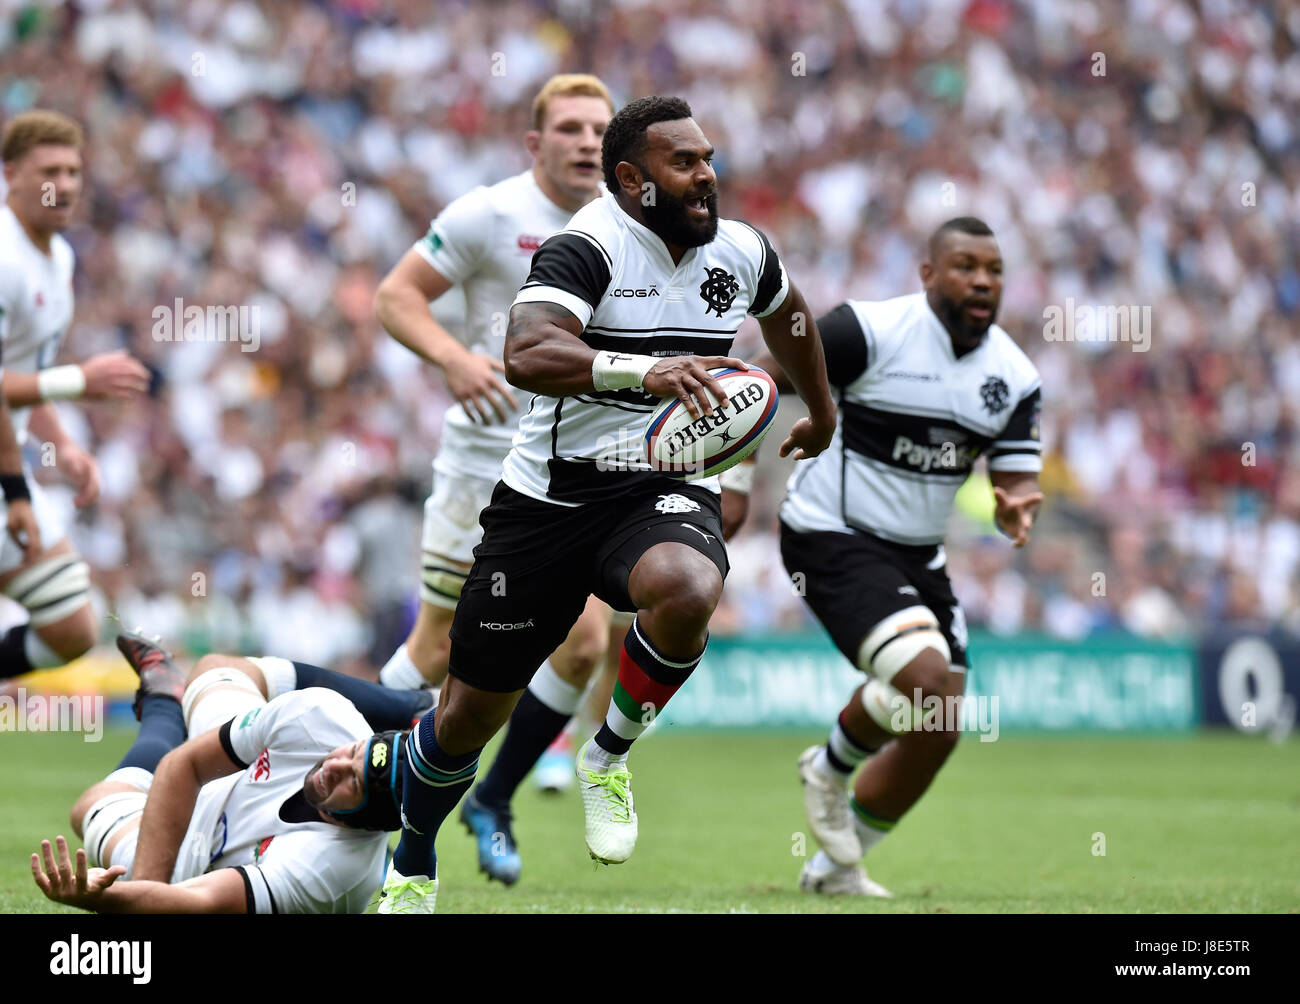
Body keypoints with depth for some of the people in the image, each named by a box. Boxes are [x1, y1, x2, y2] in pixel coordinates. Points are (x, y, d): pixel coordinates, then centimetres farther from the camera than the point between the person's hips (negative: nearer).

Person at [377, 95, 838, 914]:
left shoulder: (742, 252, 3)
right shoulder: (589, 249, -16)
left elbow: (788, 313, 29)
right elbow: (526, 356, -35)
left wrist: (822, 414, 41)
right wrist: (642, 368, -49)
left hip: (666, 489, 3)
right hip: (550, 497, -3)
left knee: (687, 593, -35)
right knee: (472, 713, 5)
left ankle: (608, 758, -7)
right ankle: (414, 867, 34)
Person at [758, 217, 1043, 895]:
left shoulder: (1015, 375, 1)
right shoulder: (872, 331, -16)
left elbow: (1017, 478, 1)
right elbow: (758, 385, -9)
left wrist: (1017, 509, -22)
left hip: (916, 555, 7)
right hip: (832, 540, -7)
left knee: (937, 729, 4)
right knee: (926, 679, -25)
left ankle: (834, 868, 24)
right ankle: (831, 767, 6)